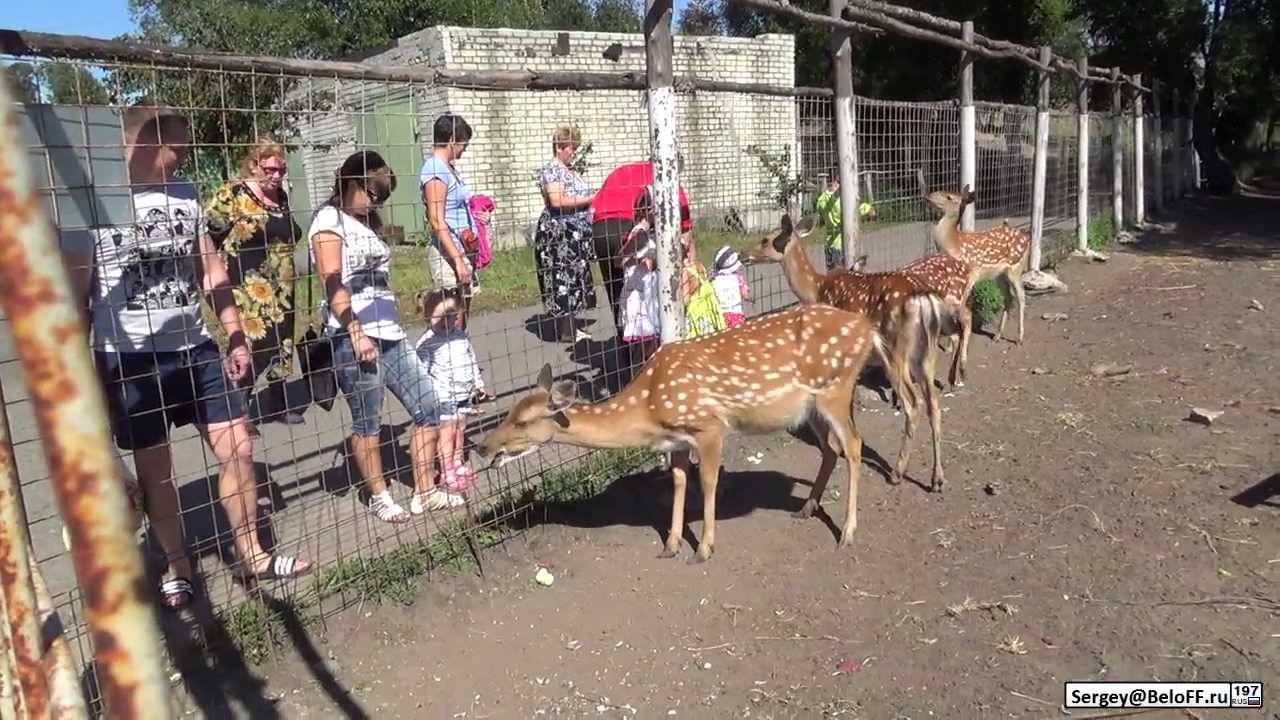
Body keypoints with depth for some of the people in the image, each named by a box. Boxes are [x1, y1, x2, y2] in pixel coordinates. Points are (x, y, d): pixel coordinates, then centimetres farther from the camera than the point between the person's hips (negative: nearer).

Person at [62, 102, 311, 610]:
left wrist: (235, 336, 8)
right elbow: (75, 291, -7)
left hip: (194, 347, 4)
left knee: (238, 447, 3)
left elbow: (211, 270, 12)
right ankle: (177, 568, 26)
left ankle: (250, 554, 19)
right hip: (129, 358, -4)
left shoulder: (185, 195, 6)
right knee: (154, 469, 8)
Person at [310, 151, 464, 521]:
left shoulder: (367, 221, 20)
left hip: (390, 335, 8)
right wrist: (357, 334, -18)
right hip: (356, 338, -8)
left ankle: (424, 492, 16)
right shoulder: (330, 219, -4)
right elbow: (333, 283, -13)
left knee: (429, 408, 6)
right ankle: (380, 497, 19)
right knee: (367, 423, 4)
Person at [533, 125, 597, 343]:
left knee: (574, 276, 10)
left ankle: (570, 326, 16)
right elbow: (557, 201, -23)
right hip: (558, 234, -9)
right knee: (562, 278, -7)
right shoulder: (551, 170, -10)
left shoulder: (571, 170, 17)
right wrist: (588, 200, -19)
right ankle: (564, 330, -3)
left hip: (576, 234, 9)